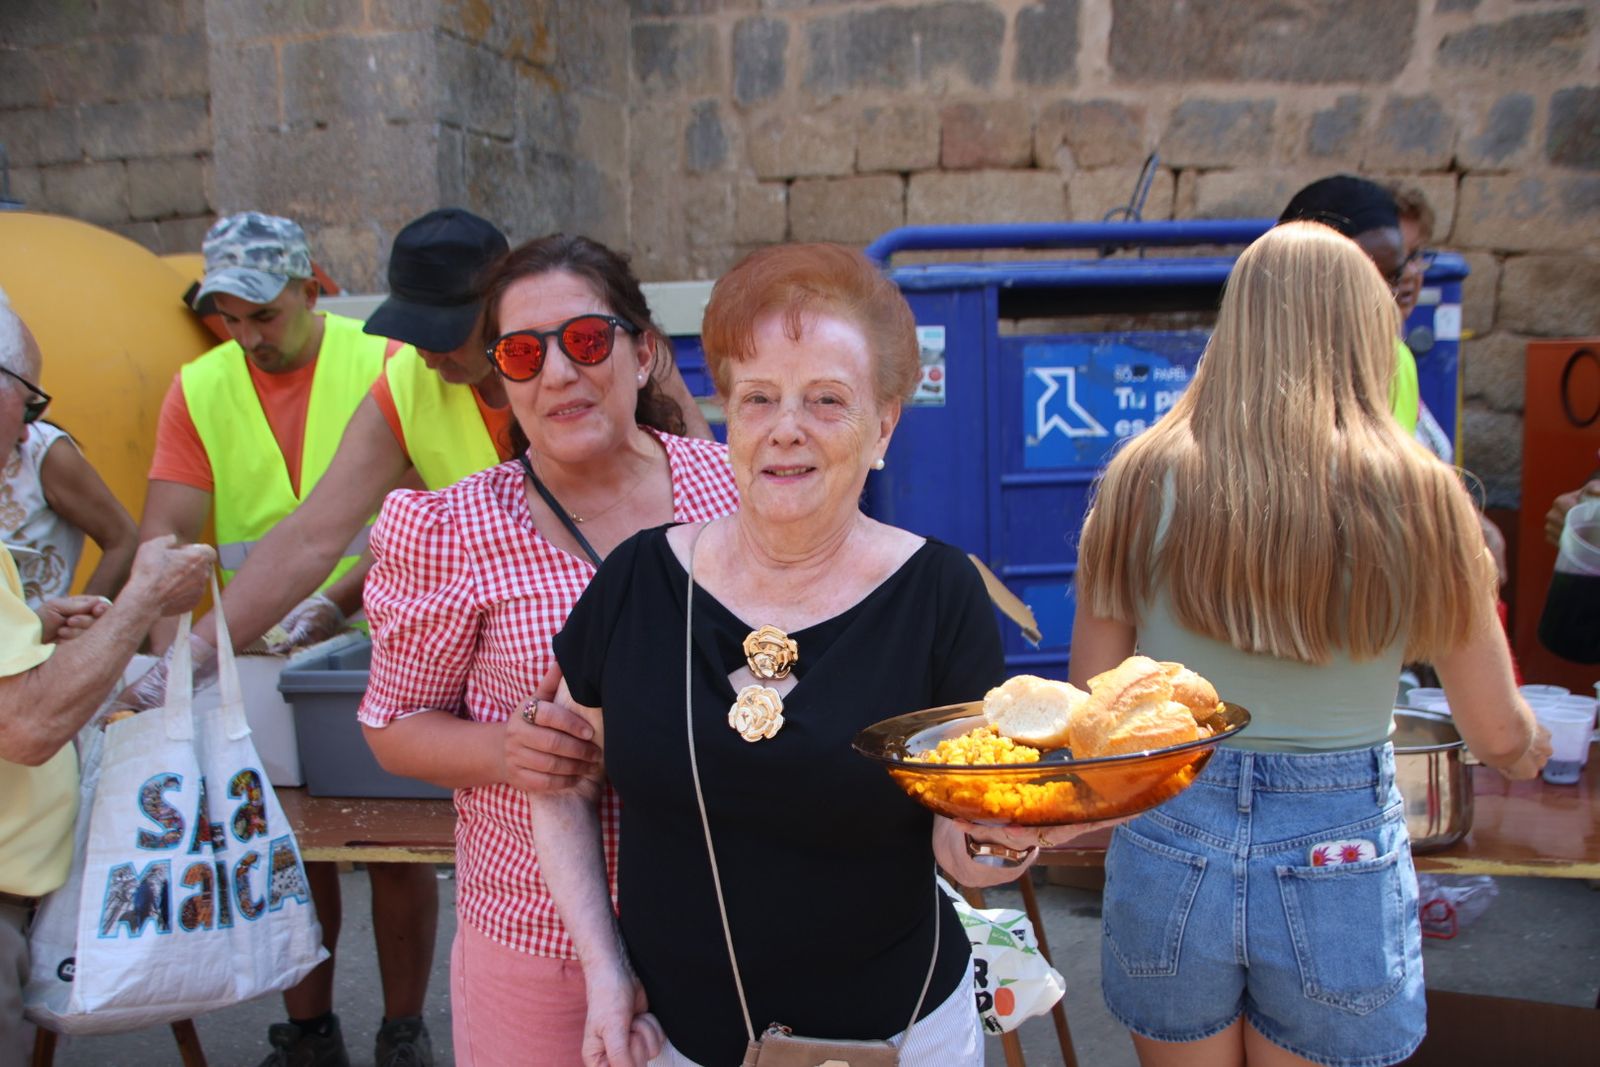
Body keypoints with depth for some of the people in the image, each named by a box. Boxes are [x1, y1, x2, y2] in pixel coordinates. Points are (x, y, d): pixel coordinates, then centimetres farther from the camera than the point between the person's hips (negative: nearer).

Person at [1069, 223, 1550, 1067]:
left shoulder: (1144, 479, -9)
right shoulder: (1417, 496, -10)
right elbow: (1499, 736, 0)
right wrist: (1531, 748, 24)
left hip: (1171, 847, 1)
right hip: (1342, 861, 0)